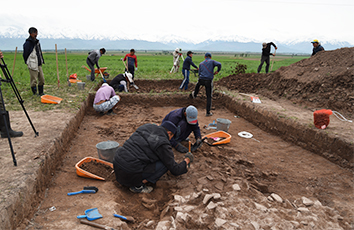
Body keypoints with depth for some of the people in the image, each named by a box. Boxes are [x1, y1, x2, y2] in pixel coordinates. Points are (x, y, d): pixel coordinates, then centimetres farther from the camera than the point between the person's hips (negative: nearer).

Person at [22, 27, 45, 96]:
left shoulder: (37, 42, 14)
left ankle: (41, 93, 21)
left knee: (42, 78, 10)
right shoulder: (27, 43, -10)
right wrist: (27, 63, -5)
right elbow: (25, 54, -9)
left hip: (39, 64, 8)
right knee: (34, 80, -1)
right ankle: (35, 93, 10)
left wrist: (42, 60, 16)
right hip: (32, 65, -8)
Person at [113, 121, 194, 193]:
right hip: (129, 173, -8)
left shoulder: (146, 127, 12)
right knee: (165, 164, 3)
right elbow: (175, 170, -2)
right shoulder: (163, 145, -8)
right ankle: (137, 186, 0)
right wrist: (186, 161, 18)